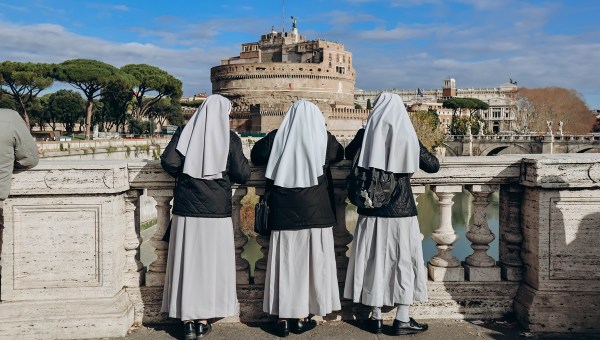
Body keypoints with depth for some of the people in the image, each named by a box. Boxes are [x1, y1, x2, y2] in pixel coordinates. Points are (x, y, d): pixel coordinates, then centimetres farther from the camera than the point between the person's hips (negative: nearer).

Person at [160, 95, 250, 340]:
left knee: (187, 260, 8)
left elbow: (168, 162, -8)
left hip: (186, 209, 1)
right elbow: (242, 175, -4)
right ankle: (203, 320, 15)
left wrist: (183, 173, 11)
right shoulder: (230, 138, -3)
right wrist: (242, 160, 16)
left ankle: (187, 320, 13)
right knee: (211, 261, 8)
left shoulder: (185, 132, 1)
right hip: (217, 210, -1)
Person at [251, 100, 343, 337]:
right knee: (310, 262, 8)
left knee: (284, 263, 7)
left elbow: (256, 155, 14)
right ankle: (302, 317, 15)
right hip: (315, 213, -1)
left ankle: (283, 317, 11)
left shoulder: (276, 137, 0)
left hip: (284, 213, 1)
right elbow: (340, 155, 18)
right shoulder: (323, 138, -1)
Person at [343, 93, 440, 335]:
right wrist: (417, 151, 19)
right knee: (403, 261, 9)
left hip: (372, 210, 2)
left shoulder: (366, 135, -3)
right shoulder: (407, 137, -6)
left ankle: (375, 317, 18)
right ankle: (402, 320, 13)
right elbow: (434, 166, 2)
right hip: (401, 210, -1)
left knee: (374, 260, 11)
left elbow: (348, 154, 16)